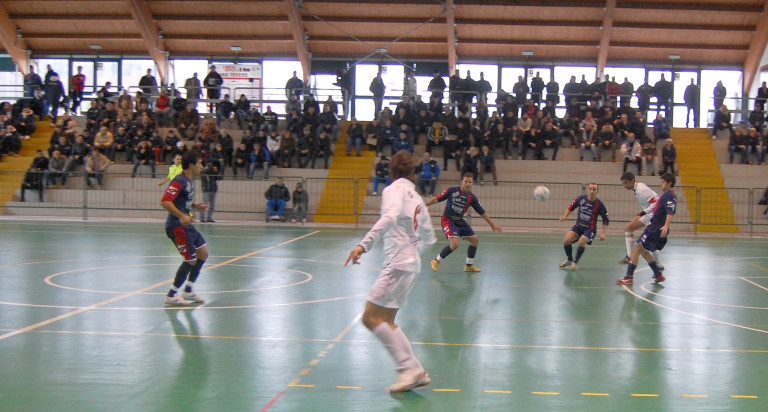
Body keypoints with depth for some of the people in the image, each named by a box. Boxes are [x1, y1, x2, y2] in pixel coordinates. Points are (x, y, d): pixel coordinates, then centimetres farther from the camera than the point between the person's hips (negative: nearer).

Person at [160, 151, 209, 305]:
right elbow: (165, 201, -27)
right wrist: (182, 216, -34)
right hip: (177, 226, -10)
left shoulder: (189, 181, 13)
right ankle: (171, 295, 6)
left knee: (203, 253, 14)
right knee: (191, 260, -7)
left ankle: (188, 290, 25)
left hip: (186, 225, 10)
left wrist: (195, 205, 14)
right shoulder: (179, 181, -17)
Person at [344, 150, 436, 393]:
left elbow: (390, 217, -28)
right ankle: (417, 373, 9)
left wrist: (364, 245, -35)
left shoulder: (394, 189, -6)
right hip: (411, 263, 9)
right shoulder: (416, 197, 18)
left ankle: (410, 368, -10)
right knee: (385, 322, 11)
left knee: (371, 318, -9)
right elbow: (429, 238, 22)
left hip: (398, 264, -9)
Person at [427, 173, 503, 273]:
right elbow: (437, 199, -5)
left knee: (474, 240, 8)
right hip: (447, 220, -6)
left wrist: (492, 224, 8)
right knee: (455, 244, -23)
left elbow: (482, 212, 6)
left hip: (460, 221, 6)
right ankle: (436, 261, -3)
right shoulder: (451, 191, -14)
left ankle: (469, 265, 26)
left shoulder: (472, 197, -3)